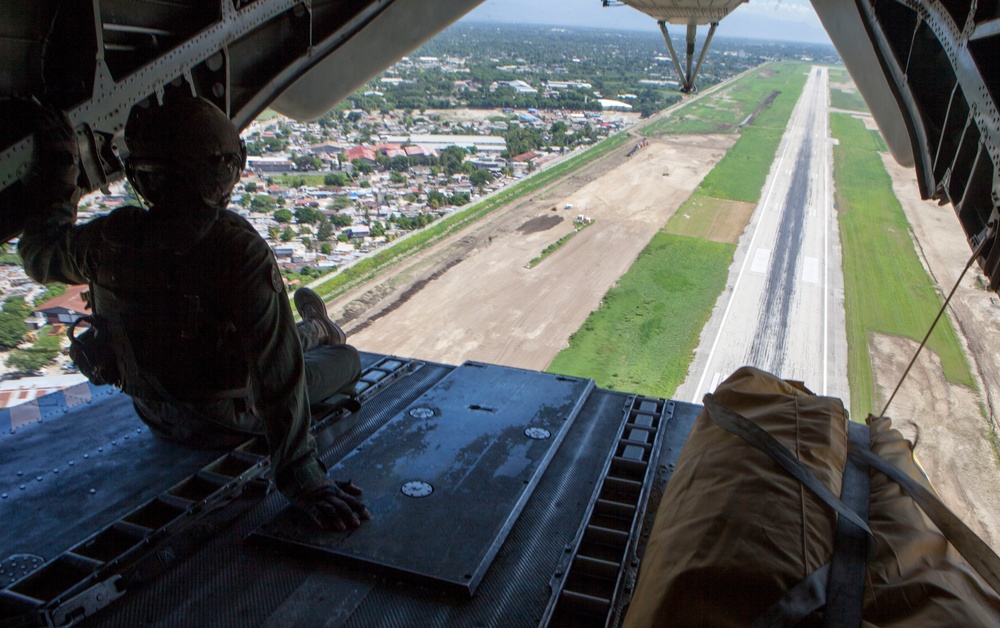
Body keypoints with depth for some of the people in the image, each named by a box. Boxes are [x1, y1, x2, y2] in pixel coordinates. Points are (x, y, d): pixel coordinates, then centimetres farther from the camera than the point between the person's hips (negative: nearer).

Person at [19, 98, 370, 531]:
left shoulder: (110, 239, -19)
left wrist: (55, 177, 12)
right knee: (348, 359, 19)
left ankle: (313, 331, 58)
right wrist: (301, 478, -30)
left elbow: (41, 256, 5)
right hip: (233, 420, -5)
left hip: (158, 419, 5)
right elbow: (277, 369, -35)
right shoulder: (239, 251, -35)